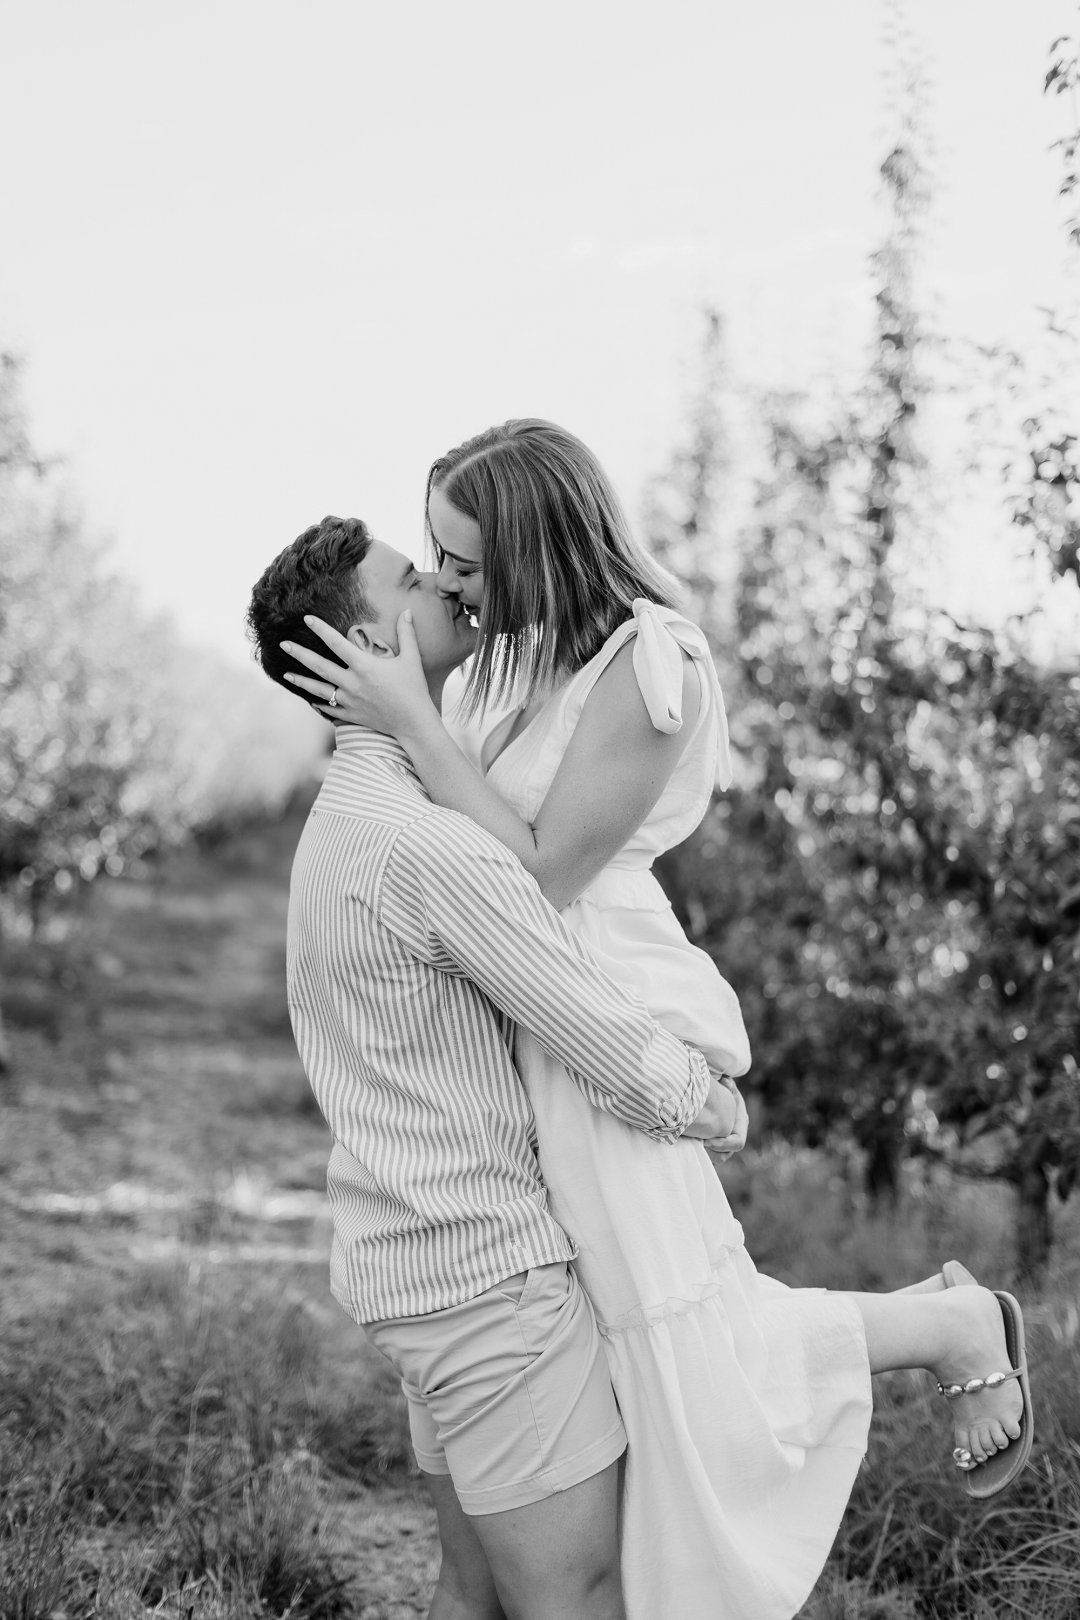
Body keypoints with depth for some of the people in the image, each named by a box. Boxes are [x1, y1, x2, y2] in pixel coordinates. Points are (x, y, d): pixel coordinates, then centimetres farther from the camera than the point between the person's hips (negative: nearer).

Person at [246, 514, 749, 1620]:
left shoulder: (345, 819, 12)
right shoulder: (430, 843, -21)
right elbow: (634, 1073, -20)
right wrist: (723, 1108, 1)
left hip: (412, 1259, 10)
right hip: (489, 1267, -10)